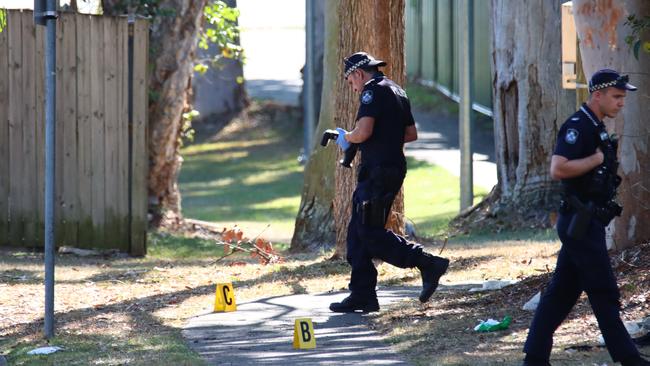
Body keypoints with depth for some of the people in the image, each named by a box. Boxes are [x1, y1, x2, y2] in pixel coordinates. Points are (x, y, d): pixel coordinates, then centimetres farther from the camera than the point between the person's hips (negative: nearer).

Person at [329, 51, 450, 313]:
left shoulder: (372, 90, -10)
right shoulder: (396, 91, 20)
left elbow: (363, 132, -20)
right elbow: (411, 134, 24)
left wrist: (346, 138, -1)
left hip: (378, 171, -10)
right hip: (395, 169, 10)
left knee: (370, 233, -11)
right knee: (358, 232, 10)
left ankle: (428, 264, -14)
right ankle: (362, 295, 9)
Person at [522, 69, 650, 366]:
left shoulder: (595, 128, 16)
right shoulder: (578, 126, -15)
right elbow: (558, 169, -26)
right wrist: (598, 158, -17)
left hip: (586, 222, 10)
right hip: (581, 222, -10)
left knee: (561, 293, 9)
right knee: (604, 294, -4)